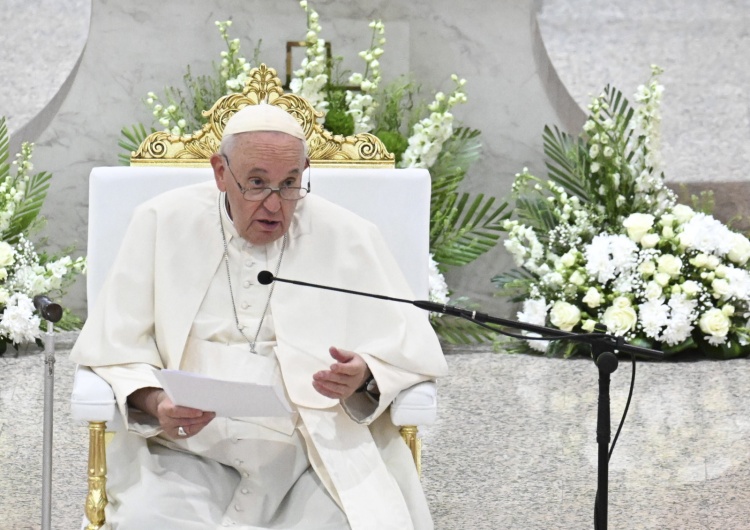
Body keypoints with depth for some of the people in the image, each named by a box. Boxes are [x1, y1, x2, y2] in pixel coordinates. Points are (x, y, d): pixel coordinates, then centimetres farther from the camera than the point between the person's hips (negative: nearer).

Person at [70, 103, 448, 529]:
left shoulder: (348, 238, 7)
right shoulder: (163, 224, 7)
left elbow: (414, 348, 9)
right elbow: (112, 348, 6)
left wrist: (365, 375, -14)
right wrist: (154, 403, -15)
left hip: (318, 451, 0)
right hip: (193, 451, 0)